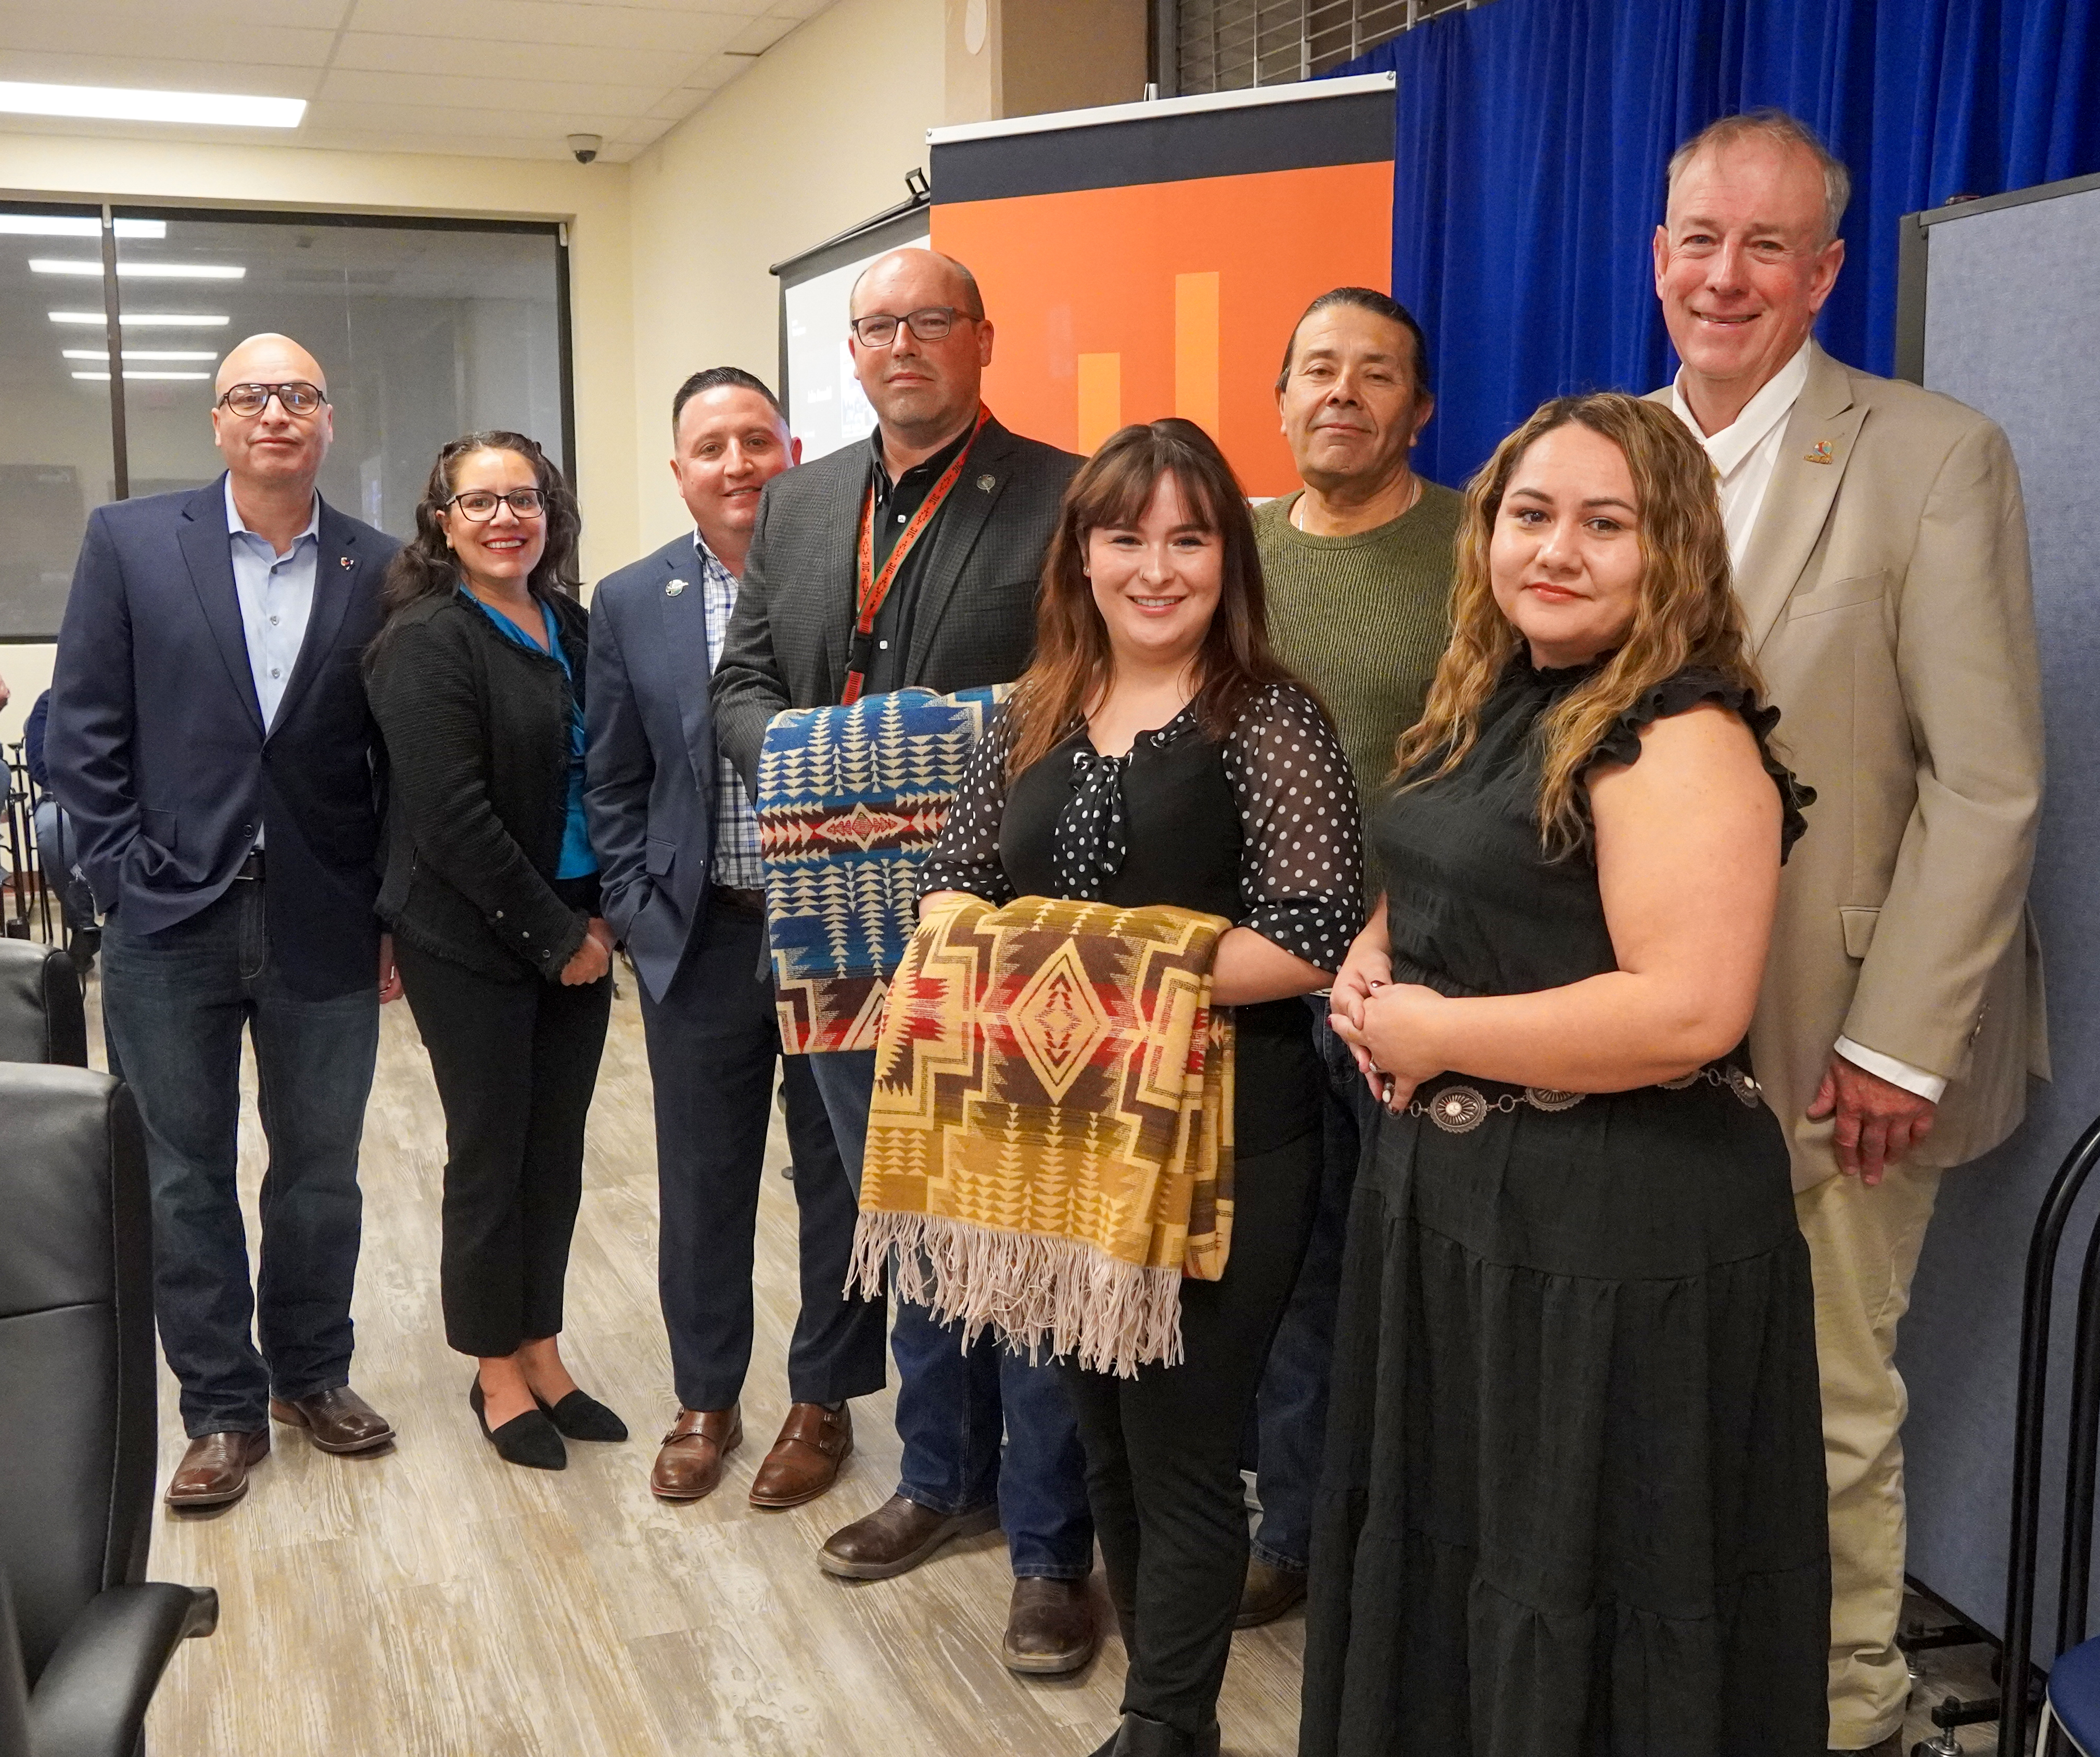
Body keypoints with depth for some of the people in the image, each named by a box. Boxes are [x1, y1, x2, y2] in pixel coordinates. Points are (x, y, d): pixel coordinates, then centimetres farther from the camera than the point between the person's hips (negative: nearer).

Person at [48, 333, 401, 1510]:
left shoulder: (381, 570, 2)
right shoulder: (131, 542, 0)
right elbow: (83, 733, 0)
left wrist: (394, 917, 1)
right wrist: (124, 879, -6)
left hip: (325, 929, 1)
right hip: (171, 925, 0)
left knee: (322, 1172, 13)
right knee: (186, 1178, 8)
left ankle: (312, 1374, 32)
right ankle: (223, 1408, 22)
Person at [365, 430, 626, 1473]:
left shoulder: (574, 630, 8)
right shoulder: (427, 644, -11)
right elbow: (453, 819, -17)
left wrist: (599, 918, 1)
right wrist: (556, 935, -14)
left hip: (576, 937, 6)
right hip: (473, 946, -6)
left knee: (556, 1152, 11)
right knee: (489, 1155, 5)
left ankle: (541, 1351, 26)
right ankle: (498, 1374, 20)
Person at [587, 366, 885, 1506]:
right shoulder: (632, 604, 5)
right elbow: (612, 784, 9)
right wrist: (642, 920, 0)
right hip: (701, 942, 3)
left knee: (841, 1179, 10)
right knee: (701, 1187, 13)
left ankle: (823, 1401, 27)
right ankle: (705, 1400, 31)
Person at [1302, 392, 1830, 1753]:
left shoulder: (1684, 739, -18)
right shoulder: (1492, 708, 9)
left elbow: (1687, 1011, -28)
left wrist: (1434, 1035, -19)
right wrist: (1370, 972, -1)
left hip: (1617, 1227, -9)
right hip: (1449, 1191, 9)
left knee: (1578, 1607, 9)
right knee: (1440, 1549, 23)